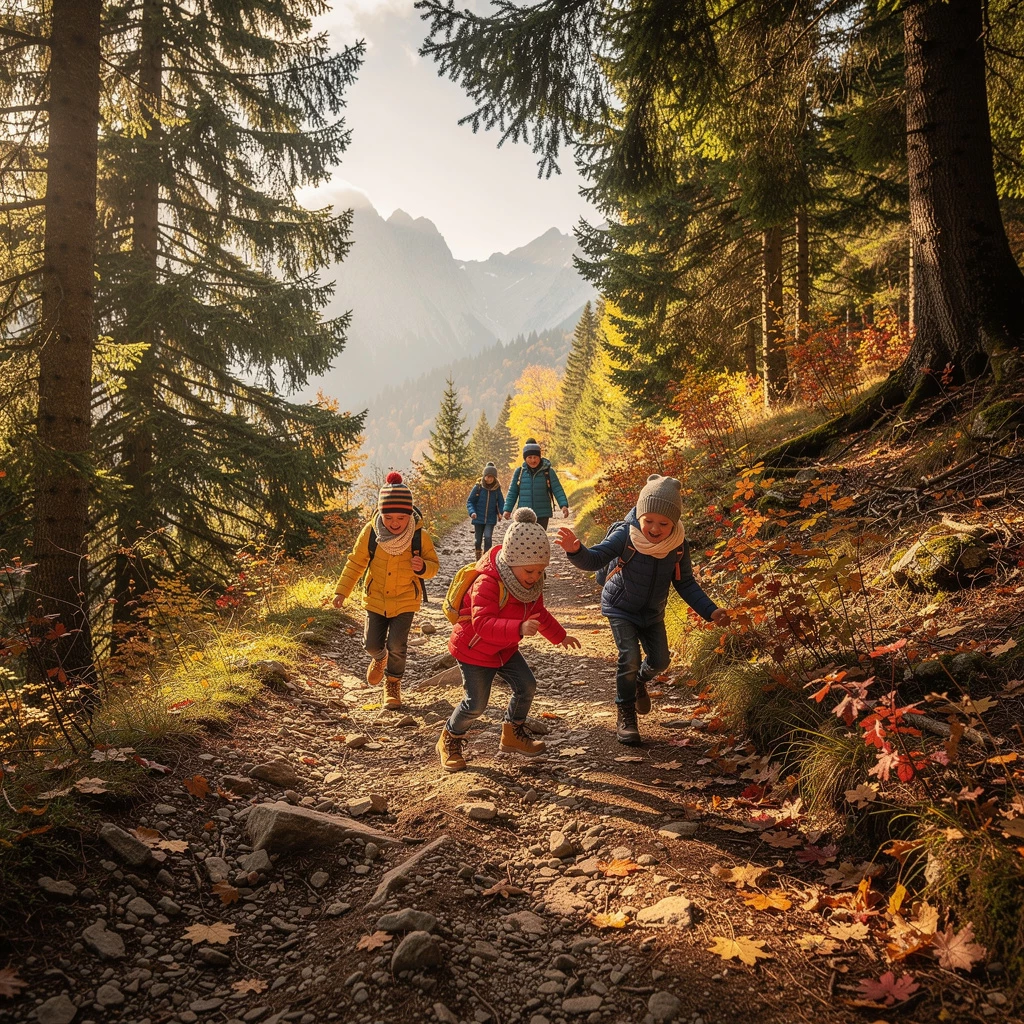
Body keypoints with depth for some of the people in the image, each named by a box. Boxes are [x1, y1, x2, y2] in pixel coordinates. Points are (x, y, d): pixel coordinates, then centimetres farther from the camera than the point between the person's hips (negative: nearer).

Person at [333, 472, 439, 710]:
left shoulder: (420, 537, -19)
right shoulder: (370, 532, -17)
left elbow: (433, 565, -4)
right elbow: (356, 563, -3)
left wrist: (423, 567, -27)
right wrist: (342, 590, -7)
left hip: (405, 601, -2)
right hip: (376, 598, 2)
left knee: (396, 646, -7)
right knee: (372, 643, 6)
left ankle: (393, 684, 23)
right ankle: (380, 658, 45)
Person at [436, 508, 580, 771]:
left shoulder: (531, 583, -7)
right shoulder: (487, 583, -33)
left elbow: (539, 613, 12)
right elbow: (482, 623, -45)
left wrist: (560, 636, 19)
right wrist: (519, 628, -58)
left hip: (505, 648, 7)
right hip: (474, 649, -7)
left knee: (527, 686, 0)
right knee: (476, 704, -6)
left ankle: (512, 734, 24)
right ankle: (449, 740, 21)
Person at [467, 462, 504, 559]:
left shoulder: (497, 489, -3)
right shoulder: (478, 487, -7)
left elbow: (501, 502, 3)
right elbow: (469, 501, -2)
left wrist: (503, 512, -16)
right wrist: (472, 512, -20)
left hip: (490, 519, 0)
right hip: (479, 519, 0)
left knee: (488, 538, -17)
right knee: (478, 540, 9)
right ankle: (478, 560, 30)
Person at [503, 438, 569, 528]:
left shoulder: (548, 472, -2)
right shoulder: (519, 472, 2)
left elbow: (557, 490, -6)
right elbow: (512, 492, 7)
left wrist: (564, 505, -21)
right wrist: (508, 509, -1)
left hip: (542, 515, -1)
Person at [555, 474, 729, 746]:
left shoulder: (678, 545, -17)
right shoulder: (625, 535, -28)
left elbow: (685, 583, -5)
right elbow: (595, 559, -33)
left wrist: (710, 611, -14)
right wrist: (576, 550, -55)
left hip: (652, 612, 4)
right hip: (621, 608, -4)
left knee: (660, 661, 9)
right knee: (630, 659, -17)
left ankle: (639, 681, 46)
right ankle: (626, 716, 3)